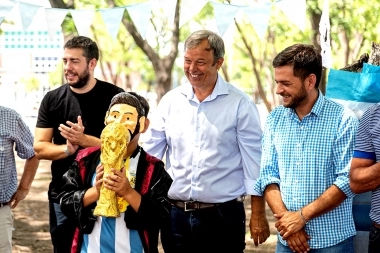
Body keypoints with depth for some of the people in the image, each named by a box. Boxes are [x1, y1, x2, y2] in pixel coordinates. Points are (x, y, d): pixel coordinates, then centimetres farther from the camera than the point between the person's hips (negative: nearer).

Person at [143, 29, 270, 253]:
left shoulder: (239, 104, -5)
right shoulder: (170, 101, 5)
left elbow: (254, 162, -4)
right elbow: (149, 154, 8)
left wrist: (258, 215, -7)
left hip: (223, 216, -3)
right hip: (175, 215, 3)